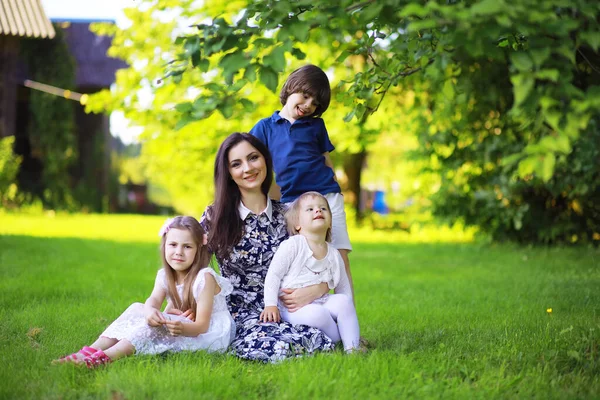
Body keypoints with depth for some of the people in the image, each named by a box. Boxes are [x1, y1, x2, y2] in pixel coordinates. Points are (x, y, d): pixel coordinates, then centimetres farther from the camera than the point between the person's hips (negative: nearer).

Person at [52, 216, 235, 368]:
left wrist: (182, 327, -47)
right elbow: (154, 300, -19)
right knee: (138, 308, -11)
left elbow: (202, 325, -24)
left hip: (213, 334, -7)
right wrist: (150, 310, -45)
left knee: (159, 322, -31)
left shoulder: (204, 278, -20)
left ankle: (105, 357, -44)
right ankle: (93, 350, -27)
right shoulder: (165, 275, 1)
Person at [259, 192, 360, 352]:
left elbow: (344, 288, 17)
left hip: (321, 303, 5)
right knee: (317, 314, -35)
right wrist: (270, 305, -15)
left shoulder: (334, 254, 9)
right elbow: (273, 275, -6)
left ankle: (352, 347, -20)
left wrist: (348, 315, 11)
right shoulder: (291, 246, -6)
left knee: (343, 301, -24)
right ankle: (339, 341, -11)